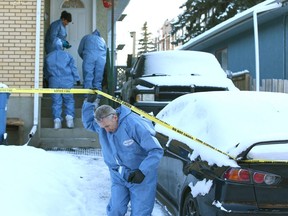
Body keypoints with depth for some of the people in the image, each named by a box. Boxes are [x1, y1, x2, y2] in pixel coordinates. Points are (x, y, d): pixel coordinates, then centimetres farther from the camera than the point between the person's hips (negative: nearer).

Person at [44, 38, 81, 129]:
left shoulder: (48, 57, 10)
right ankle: (69, 116, -9)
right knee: (69, 100, 5)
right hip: (67, 82, -2)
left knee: (56, 102, 4)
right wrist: (77, 79, 14)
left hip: (54, 83, 2)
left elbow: (45, 71, 19)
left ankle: (57, 119, -4)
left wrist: (48, 79, 35)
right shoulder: (67, 55, 3)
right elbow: (73, 68, 5)